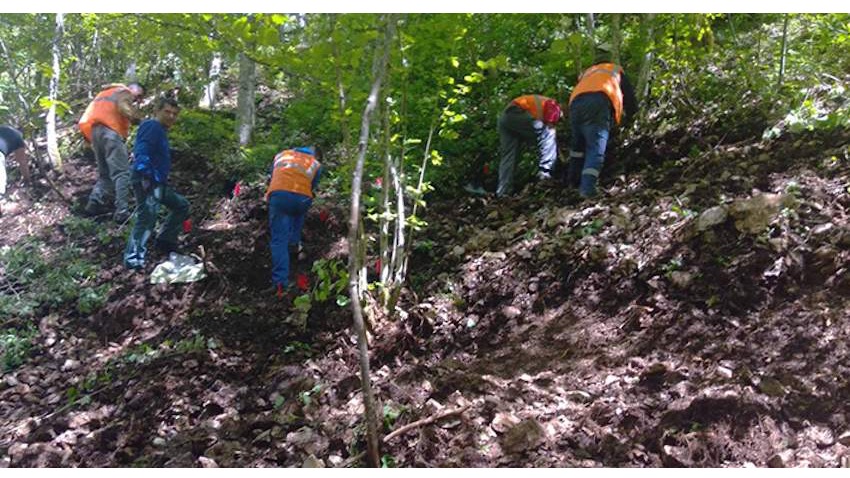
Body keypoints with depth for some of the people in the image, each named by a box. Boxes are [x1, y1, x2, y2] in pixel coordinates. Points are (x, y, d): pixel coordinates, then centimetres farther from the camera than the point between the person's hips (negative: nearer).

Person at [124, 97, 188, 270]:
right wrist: (146, 175, -31)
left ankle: (165, 242, 21)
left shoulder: (161, 131, 22)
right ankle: (133, 259, -21)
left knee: (181, 205, 21)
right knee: (147, 218, -17)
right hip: (146, 182, -11)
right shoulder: (152, 126, -9)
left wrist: (163, 181, 24)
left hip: (157, 183, 11)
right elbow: (142, 152, -22)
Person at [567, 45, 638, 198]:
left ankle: (573, 182, 22)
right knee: (596, 148, -13)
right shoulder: (616, 70, 35)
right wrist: (632, 114, 53)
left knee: (577, 145, 22)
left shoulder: (586, 73, 43)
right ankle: (587, 186, -31)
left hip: (576, 102, 4)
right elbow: (629, 94, 36)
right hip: (599, 102, -4)